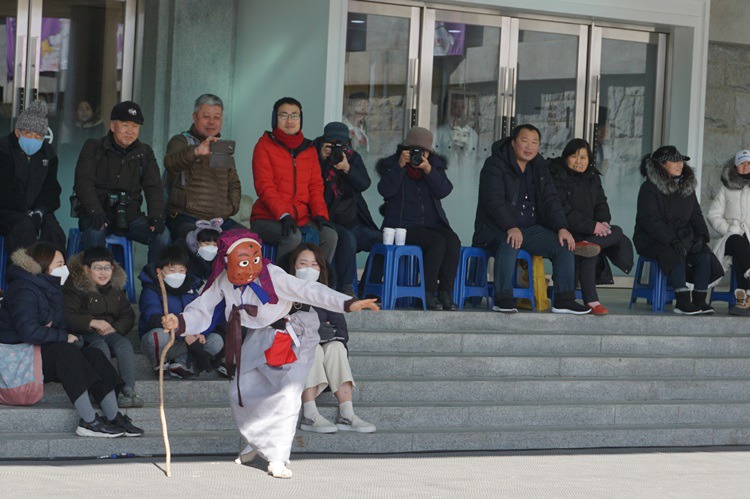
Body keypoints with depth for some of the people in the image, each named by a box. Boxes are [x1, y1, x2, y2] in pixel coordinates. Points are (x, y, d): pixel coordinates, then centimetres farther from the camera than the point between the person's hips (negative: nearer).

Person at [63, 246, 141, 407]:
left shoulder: (116, 288, 15)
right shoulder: (75, 287, -4)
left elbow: (128, 315, 12)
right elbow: (67, 318, -15)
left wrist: (115, 328, -10)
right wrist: (92, 323, -26)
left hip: (109, 332, 5)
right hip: (84, 335, -5)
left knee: (125, 345, -27)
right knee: (102, 347, -36)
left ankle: (128, 390, -37)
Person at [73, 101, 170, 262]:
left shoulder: (145, 152, 14)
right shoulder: (93, 147, 4)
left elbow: (154, 187, 6)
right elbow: (83, 182, -8)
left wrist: (156, 215, -15)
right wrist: (95, 211, -26)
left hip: (130, 216, 3)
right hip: (97, 214, -3)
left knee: (162, 235, -22)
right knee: (94, 232, -37)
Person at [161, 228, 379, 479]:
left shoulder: (272, 275, -26)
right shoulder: (222, 282, -11)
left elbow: (308, 290, -33)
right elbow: (201, 310, -4)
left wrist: (349, 303, -44)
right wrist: (180, 322, -26)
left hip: (290, 338, -5)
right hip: (258, 340, 5)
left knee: (287, 395, -18)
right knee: (241, 394, 7)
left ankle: (278, 458, -6)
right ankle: (259, 441, 36)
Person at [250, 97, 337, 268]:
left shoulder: (309, 149, 16)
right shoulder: (265, 145, 0)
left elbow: (316, 186, 12)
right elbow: (264, 187, -10)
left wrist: (320, 214, -7)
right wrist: (283, 215, -24)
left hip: (302, 219, 5)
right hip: (267, 218, -5)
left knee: (330, 235, -22)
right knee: (293, 237, -35)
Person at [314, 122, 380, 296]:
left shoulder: (353, 157, 12)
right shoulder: (316, 156, 1)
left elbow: (364, 184, -4)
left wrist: (347, 168, -20)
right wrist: (322, 159, -22)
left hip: (354, 223, 6)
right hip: (330, 221, -6)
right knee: (347, 238, -35)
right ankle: (345, 289, -34)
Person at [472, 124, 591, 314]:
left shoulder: (539, 167, 12)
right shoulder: (495, 165, -8)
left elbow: (550, 200, 7)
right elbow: (493, 200, -20)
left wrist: (562, 228, -11)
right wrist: (511, 227, -35)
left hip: (530, 228, 6)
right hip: (496, 228, -6)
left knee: (564, 245, -12)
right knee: (510, 242, -39)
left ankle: (564, 300, -10)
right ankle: (503, 299, -36)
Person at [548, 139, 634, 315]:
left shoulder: (592, 177, 17)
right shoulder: (558, 177, -7)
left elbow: (601, 204, 13)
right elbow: (562, 210, -17)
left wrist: (603, 222, -13)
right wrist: (592, 226, -24)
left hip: (589, 231, 7)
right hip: (566, 232, -7)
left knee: (617, 233, -21)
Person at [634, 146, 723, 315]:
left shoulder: (687, 187, 14)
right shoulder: (649, 188, -7)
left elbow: (696, 215, 16)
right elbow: (649, 220, -16)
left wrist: (701, 235, -5)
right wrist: (672, 240, -27)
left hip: (683, 237, 6)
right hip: (652, 239, -6)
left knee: (704, 255, -20)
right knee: (674, 254, -36)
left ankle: (699, 300, -14)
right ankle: (682, 301, -37)